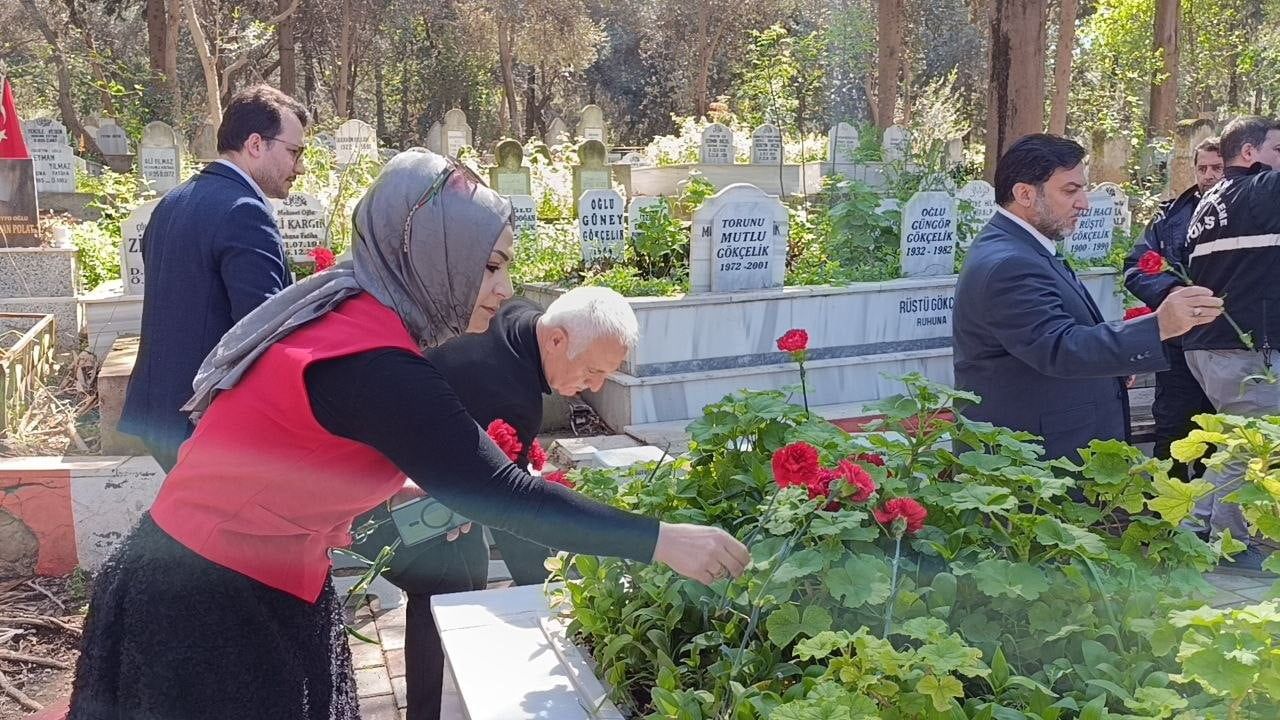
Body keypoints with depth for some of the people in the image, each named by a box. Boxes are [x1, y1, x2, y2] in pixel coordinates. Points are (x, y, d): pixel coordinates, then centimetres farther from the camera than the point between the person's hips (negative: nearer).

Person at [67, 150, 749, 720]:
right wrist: (661, 541, -23)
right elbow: (498, 494, -27)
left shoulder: (343, 313, 3)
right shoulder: (371, 365, -26)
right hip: (212, 608, -9)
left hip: (230, 587, 9)